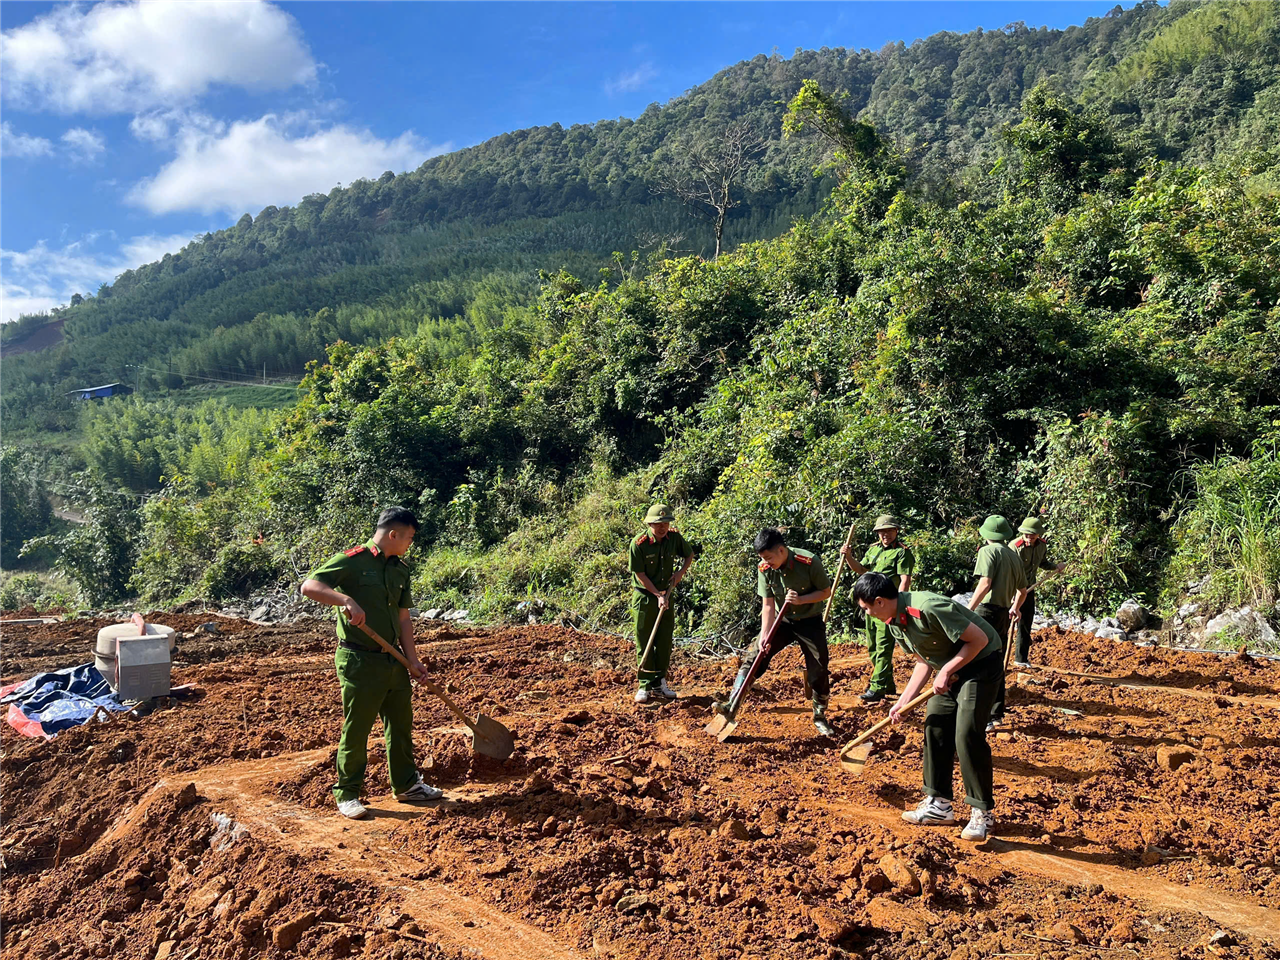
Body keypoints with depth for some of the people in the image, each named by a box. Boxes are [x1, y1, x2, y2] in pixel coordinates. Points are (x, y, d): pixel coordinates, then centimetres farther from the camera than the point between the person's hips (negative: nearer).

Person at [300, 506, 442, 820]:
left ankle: (407, 785, 31)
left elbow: (403, 617, 12)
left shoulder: (400, 570, 10)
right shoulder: (352, 560, -12)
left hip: (393, 661, 7)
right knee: (356, 729, 3)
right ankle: (347, 795, 18)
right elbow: (309, 586, -21)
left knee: (401, 725, 16)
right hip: (359, 661, -7)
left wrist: (412, 660, 6)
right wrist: (347, 600, -34)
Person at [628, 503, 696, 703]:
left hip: (666, 595, 4)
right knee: (644, 643, -1)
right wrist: (657, 595, -18)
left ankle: (660, 683, 20)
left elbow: (689, 554, 14)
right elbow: (640, 574, -15)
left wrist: (681, 572, -4)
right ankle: (645, 686, 7)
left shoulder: (674, 537, -5)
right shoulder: (639, 543, -18)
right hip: (644, 597, -4)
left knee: (665, 642, 8)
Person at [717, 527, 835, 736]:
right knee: (754, 657, -10)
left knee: (819, 671, -1)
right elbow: (768, 605, -12)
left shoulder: (810, 562, -24)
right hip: (781, 621, 2)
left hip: (810, 622, -2)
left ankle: (820, 717, 21)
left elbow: (826, 591, -12)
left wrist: (801, 599, -28)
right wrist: (764, 635, -22)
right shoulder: (764, 569, -15)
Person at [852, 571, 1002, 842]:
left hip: (982, 662, -9)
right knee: (934, 728, 6)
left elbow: (979, 639, -26)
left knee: (967, 736, -13)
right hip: (950, 669, 9)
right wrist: (903, 701, 4)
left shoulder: (928, 608, -31)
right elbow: (924, 661, 10)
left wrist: (946, 672, -22)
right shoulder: (894, 623, -2)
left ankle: (983, 813, 2)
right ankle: (939, 804, 17)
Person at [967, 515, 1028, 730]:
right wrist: (1015, 608, 42)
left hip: (987, 611, -8)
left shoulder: (988, 551, -6)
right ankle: (996, 715, 24)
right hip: (1004, 613, 8)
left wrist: (968, 610, -18)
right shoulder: (1014, 556, 17)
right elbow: (1023, 590, 25)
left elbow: (985, 584, -18)